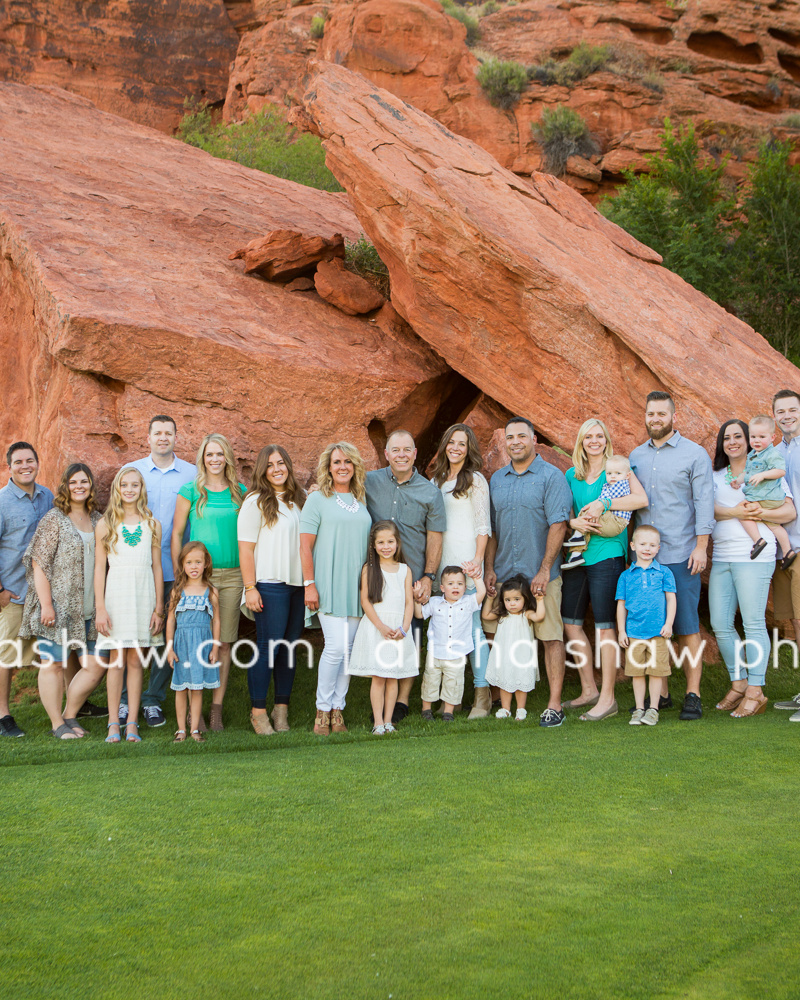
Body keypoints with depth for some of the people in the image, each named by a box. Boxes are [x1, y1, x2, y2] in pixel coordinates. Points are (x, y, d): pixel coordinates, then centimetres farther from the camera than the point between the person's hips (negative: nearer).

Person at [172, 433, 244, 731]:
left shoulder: (240, 492, 10)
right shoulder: (190, 491, 2)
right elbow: (176, 533, 5)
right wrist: (178, 574, 0)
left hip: (232, 575, 3)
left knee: (224, 643, 4)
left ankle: (217, 708, 11)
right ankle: (193, 709, 5)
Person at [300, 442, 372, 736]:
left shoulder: (361, 501, 14)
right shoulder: (318, 500, 0)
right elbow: (305, 545, -3)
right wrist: (309, 585, -10)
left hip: (357, 586, 5)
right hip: (329, 586, -5)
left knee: (348, 648, 4)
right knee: (336, 647, -12)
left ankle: (337, 708, 12)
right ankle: (323, 709, 1)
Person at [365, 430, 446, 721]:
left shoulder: (429, 492, 4)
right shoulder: (369, 482, 4)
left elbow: (434, 538, 4)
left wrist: (428, 577, -3)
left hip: (412, 578, -1)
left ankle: (402, 700, 13)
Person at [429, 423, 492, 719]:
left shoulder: (475, 480, 0)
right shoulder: (436, 481, 16)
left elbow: (483, 524, -3)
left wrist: (477, 559, -12)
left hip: (465, 560, -6)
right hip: (441, 560, 6)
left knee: (471, 624, -9)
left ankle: (482, 694, -4)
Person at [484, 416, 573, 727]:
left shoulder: (551, 476, -5)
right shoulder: (497, 480, 12)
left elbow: (558, 525, -11)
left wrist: (545, 570, -15)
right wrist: (488, 568, 7)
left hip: (540, 575, -5)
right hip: (503, 574, 5)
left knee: (550, 637, -3)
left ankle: (554, 704, 0)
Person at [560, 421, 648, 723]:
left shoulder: (617, 466, -1)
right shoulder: (572, 475, 14)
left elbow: (641, 499, -14)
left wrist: (604, 503, -18)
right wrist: (574, 522, -10)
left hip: (606, 553, -6)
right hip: (578, 553, 6)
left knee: (604, 625, -6)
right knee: (570, 621, 7)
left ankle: (607, 699, 0)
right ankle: (589, 690, 20)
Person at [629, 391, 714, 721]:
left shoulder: (694, 454, 0)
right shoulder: (636, 456, 14)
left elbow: (704, 502, -5)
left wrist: (701, 546, -13)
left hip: (681, 556, -4)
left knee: (687, 626, -2)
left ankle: (693, 695, 4)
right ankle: (658, 694, 15)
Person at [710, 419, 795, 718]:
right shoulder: (716, 477, 17)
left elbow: (790, 511, 2)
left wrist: (761, 512, -14)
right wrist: (735, 512, -16)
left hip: (754, 556, -5)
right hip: (721, 557, 5)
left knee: (753, 623, -6)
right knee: (720, 624, 3)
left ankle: (755, 692, -1)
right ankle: (738, 683, 17)